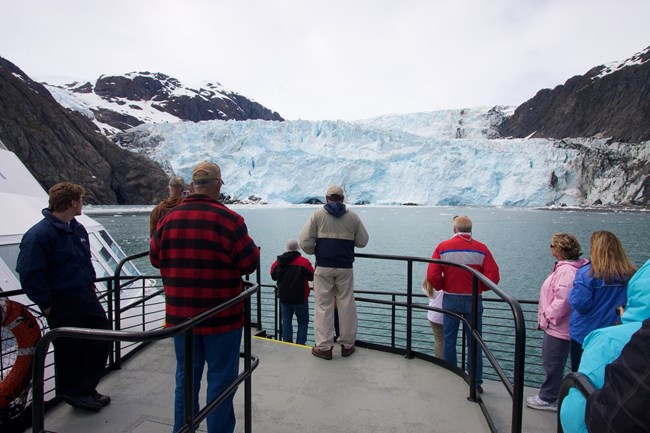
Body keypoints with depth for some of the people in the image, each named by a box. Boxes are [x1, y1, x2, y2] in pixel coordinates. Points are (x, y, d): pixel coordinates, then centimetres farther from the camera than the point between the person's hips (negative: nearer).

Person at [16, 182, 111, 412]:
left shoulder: (78, 228, 9)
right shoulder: (40, 234, -18)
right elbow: (30, 274, -19)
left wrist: (90, 284, 14)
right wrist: (47, 304, -16)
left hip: (86, 296, 8)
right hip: (62, 304, -8)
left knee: (101, 341, 12)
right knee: (70, 349, 8)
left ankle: (85, 389, 29)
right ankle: (72, 392, 32)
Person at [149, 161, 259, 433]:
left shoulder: (169, 218, -1)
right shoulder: (228, 219, -17)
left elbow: (155, 258, 10)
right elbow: (250, 263, -13)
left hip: (180, 316, 5)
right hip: (221, 318, -5)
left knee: (186, 376, 20)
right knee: (221, 378, 10)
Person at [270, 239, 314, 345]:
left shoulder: (277, 263, -3)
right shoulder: (304, 262, -18)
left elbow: (273, 277, 13)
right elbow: (312, 277, -9)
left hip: (283, 297, 4)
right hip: (300, 298, -4)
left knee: (286, 321, 14)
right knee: (303, 321, 10)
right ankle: (300, 344, 8)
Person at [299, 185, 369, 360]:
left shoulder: (318, 214, 0)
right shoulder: (353, 216, 5)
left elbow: (305, 242, -5)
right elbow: (362, 241, 9)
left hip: (323, 267, -1)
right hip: (345, 267, 2)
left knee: (323, 306, 5)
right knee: (346, 305, 10)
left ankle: (324, 347, 9)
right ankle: (347, 345, 20)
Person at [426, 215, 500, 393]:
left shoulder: (443, 247, -5)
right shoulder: (481, 249, -5)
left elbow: (432, 275, -11)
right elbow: (493, 277, -11)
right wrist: (480, 288, 8)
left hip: (450, 299, 0)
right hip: (473, 300, 0)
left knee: (449, 341, 12)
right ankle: (476, 383, 18)